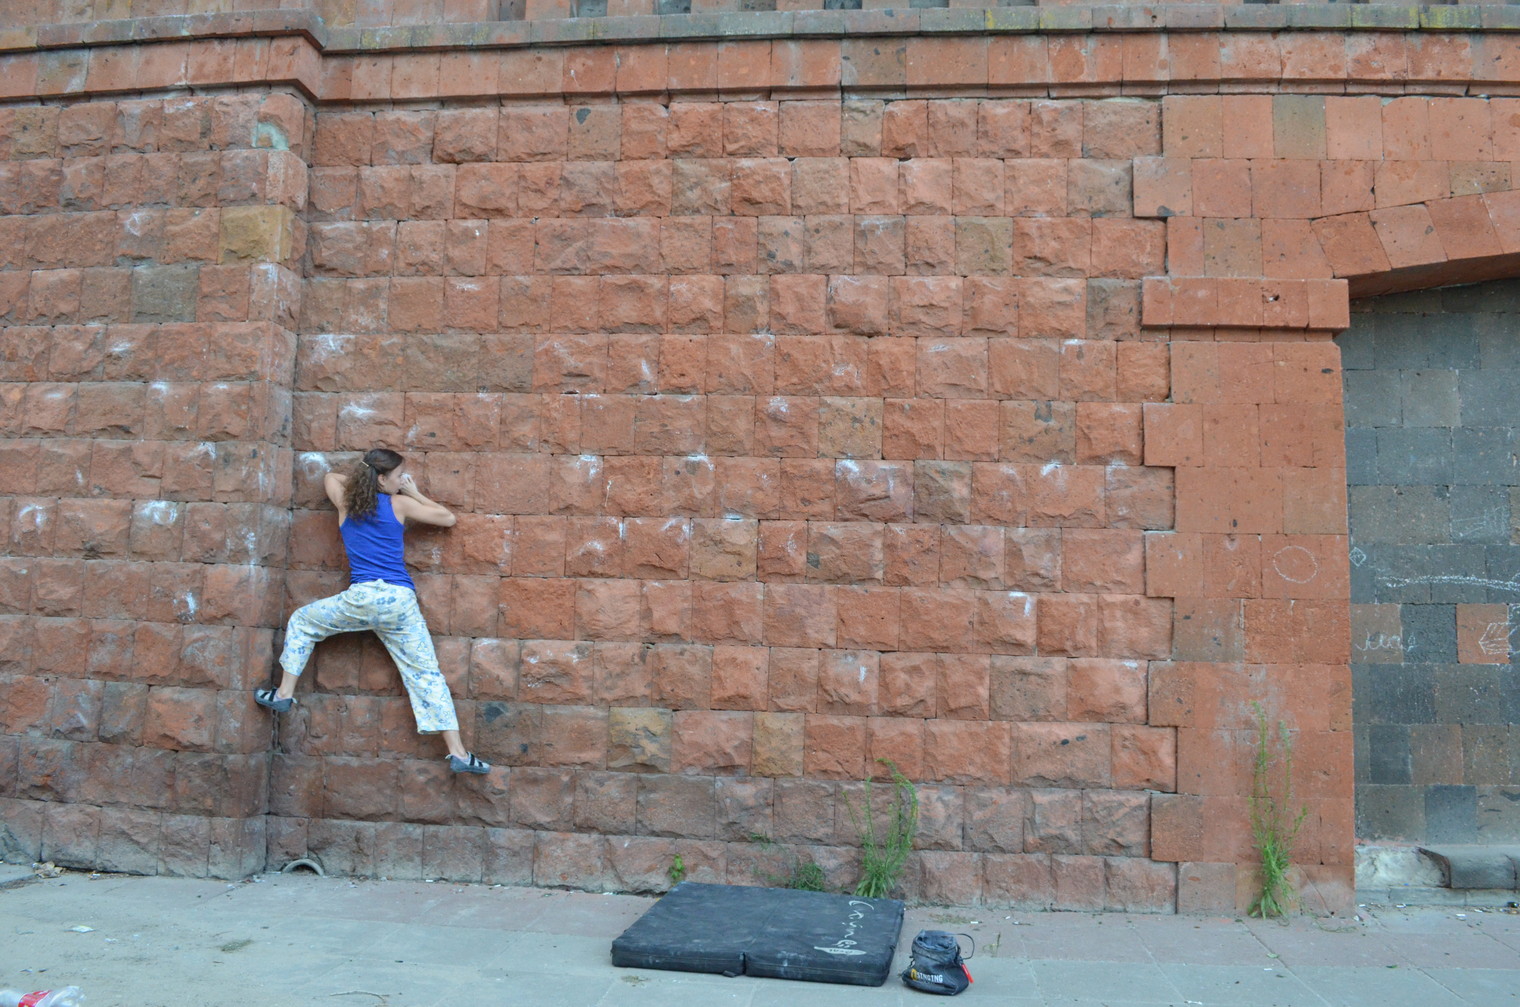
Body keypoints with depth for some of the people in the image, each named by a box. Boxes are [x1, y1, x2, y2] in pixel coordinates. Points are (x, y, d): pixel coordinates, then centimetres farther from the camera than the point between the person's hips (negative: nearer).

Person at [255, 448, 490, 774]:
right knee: (426, 674, 1)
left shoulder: (346, 502, 13)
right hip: (402, 601, 0)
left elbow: (331, 477, 36)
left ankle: (285, 694, 25)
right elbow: (448, 518, 14)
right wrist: (414, 493, 22)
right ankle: (457, 752, -4)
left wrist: (361, 478, 35)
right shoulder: (400, 504, 7)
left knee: (301, 622, 28)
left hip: (362, 597, 0)